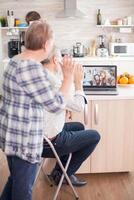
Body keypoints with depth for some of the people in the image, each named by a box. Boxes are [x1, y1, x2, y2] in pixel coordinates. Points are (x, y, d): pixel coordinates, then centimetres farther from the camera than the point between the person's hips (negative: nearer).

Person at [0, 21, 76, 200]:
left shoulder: (16, 60, 8)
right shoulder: (32, 68, -24)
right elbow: (56, 105, -20)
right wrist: (68, 76, -11)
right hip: (24, 140, -9)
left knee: (15, 180, 26)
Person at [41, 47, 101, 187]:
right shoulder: (54, 82, -26)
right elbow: (79, 106, -17)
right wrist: (78, 82, -6)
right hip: (49, 144, -9)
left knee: (79, 127, 28)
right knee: (95, 136, 8)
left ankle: (59, 170, 27)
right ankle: (62, 174, 16)